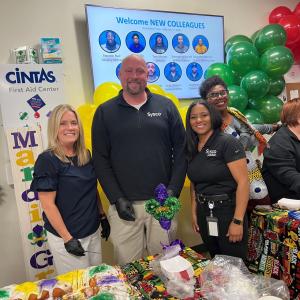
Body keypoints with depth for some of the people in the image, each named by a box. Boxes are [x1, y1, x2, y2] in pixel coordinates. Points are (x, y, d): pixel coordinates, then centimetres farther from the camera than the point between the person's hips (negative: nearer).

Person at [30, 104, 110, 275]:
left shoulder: (86, 156, 3)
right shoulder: (47, 160, -15)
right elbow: (48, 204, -16)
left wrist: (103, 217, 13)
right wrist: (68, 238, -16)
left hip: (93, 232, 6)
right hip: (66, 236, -6)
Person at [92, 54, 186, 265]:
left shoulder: (166, 106, 5)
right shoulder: (105, 112, 3)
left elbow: (181, 150, 3)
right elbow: (100, 159, 0)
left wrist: (173, 191, -5)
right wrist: (116, 199, -8)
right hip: (124, 204, 0)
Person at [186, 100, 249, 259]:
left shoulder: (227, 142, -13)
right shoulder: (192, 148, 5)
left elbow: (243, 181, -17)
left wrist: (238, 221, -20)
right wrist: (194, 212, 8)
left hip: (228, 211, -6)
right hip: (204, 214, 6)